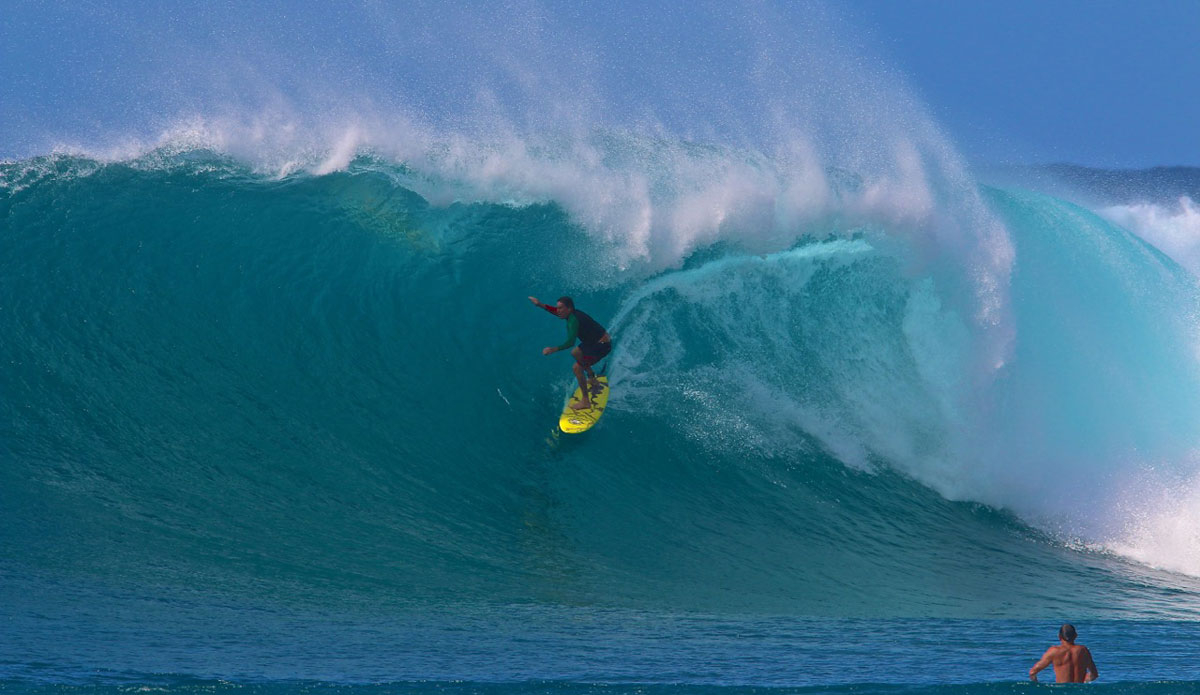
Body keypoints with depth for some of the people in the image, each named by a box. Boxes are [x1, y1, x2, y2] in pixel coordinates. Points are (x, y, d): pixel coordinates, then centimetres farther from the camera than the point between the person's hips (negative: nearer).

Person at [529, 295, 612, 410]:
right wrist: (541, 305, 5)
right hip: (595, 341, 10)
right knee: (576, 354, 31)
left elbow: (570, 342, -38)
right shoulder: (573, 313, 1)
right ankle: (593, 380, 45)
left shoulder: (573, 320, -28)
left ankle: (585, 401, -12)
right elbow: (555, 311, 16)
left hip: (602, 345, -10)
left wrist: (553, 349, -43)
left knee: (577, 368, -16)